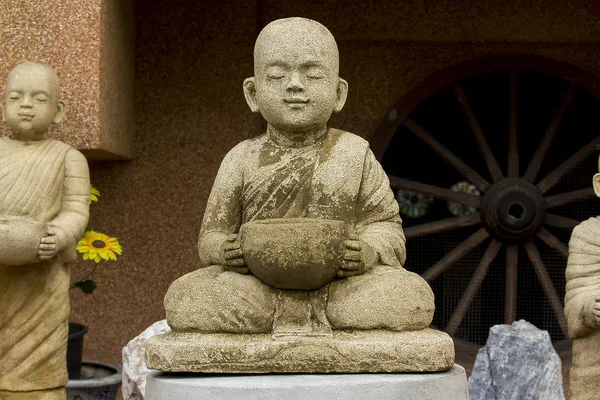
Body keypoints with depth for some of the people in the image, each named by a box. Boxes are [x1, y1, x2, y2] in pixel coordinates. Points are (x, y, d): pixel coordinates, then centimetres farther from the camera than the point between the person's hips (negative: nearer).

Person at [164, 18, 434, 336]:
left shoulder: (354, 154, 7)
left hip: (340, 285, 0)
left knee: (413, 298, -28)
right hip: (258, 290, 1)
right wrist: (225, 251, -16)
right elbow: (213, 235, 9)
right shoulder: (243, 159, 7)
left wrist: (368, 252, -16)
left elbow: (385, 223, 7)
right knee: (184, 300, -27)